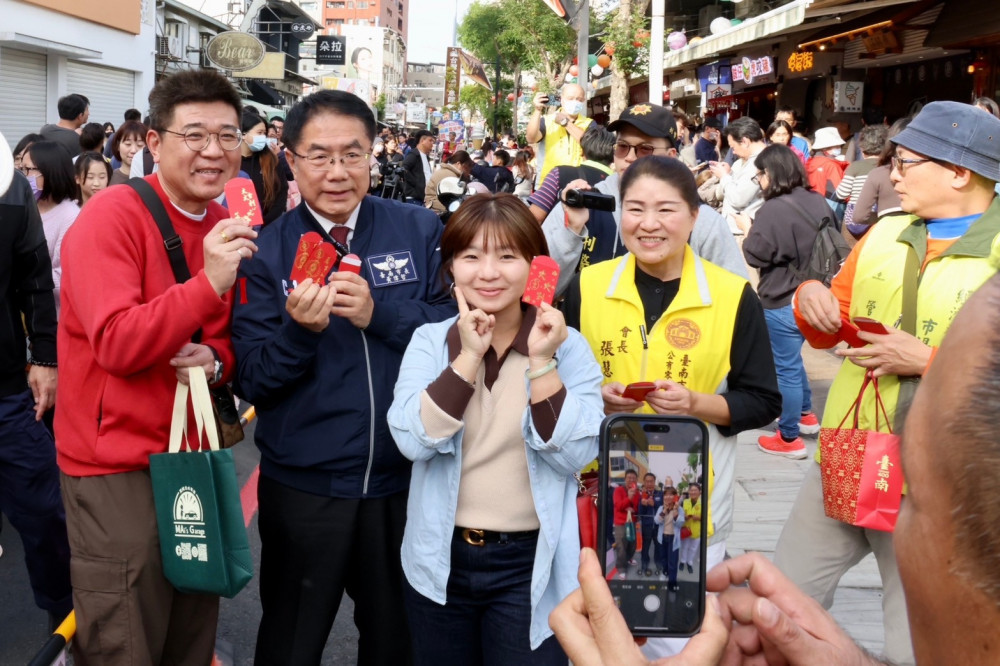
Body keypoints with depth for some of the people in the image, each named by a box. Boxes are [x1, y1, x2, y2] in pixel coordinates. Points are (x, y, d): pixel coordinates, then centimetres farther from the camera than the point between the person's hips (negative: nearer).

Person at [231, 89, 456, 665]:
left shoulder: (420, 232, -3)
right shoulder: (267, 250, -4)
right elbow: (253, 382, -7)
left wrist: (380, 313, -21)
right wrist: (299, 330, -24)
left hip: (406, 479, 1)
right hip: (302, 485, 0)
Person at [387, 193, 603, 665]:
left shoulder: (567, 346, -6)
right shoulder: (429, 341, -3)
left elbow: (573, 454, -15)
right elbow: (413, 441, -16)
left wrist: (541, 362, -22)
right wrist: (469, 356, -20)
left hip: (530, 563, -2)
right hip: (441, 559, 2)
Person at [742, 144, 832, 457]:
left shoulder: (773, 210, -21)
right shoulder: (819, 203, 2)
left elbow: (755, 255, -15)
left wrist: (748, 232, 3)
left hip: (783, 303, -8)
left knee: (785, 368, 5)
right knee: (791, 359, 27)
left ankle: (789, 438, 16)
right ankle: (806, 415, 41)